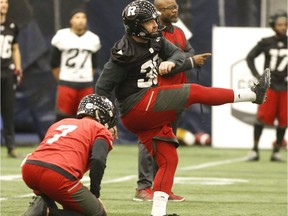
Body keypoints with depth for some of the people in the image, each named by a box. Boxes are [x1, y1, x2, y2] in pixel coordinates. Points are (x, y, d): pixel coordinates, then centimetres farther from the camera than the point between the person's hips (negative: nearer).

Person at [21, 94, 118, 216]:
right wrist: (95, 194, 4)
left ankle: (43, 204, 6)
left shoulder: (60, 123, 33)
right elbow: (98, 160, -5)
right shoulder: (101, 131, 15)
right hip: (59, 175, -6)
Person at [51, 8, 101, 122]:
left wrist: (86, 78, 13)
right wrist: (62, 80, 4)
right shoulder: (62, 37, -5)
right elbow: (54, 63, 2)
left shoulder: (93, 39, 6)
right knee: (62, 116, -5)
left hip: (86, 85, 3)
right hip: (67, 83, -3)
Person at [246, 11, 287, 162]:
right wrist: (257, 75, -2)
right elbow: (250, 57, 7)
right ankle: (255, 150, -1)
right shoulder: (266, 43, 0)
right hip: (269, 84, -2)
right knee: (262, 116, -7)